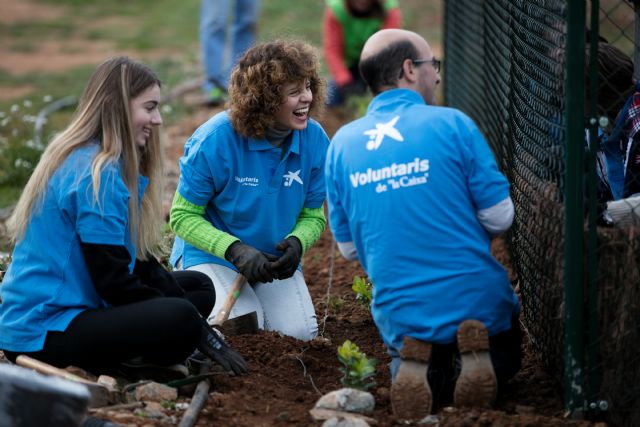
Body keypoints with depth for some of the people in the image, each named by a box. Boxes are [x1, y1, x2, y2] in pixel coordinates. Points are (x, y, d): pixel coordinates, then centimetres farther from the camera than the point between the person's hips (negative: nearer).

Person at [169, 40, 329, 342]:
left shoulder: (315, 140, -11)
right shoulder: (214, 140, -23)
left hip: (274, 258, 4)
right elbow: (183, 216, -15)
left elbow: (314, 215, 1)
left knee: (299, 333, -16)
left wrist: (296, 243, -23)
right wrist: (235, 250, -29)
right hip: (211, 254, -4)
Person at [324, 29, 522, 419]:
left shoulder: (342, 143, 3)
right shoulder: (452, 124, -9)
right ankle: (472, 361, -7)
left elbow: (349, 247, 9)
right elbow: (500, 217, -7)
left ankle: (418, 371, -4)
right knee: (503, 360, 28)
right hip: (477, 304, -2)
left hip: (400, 316, 2)